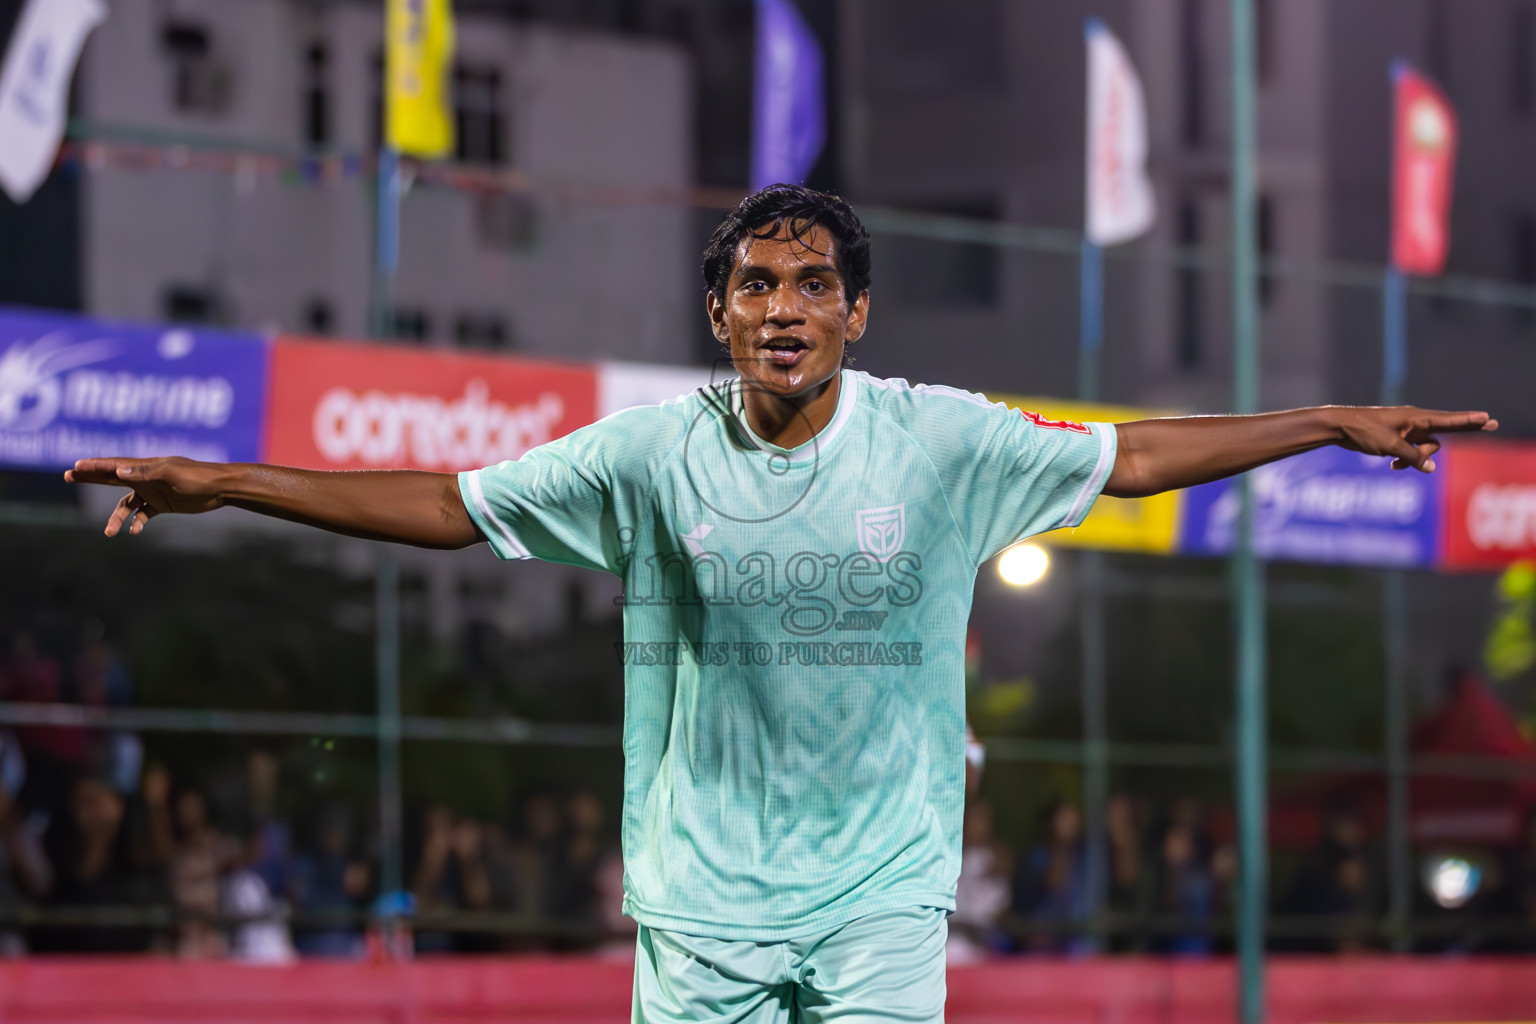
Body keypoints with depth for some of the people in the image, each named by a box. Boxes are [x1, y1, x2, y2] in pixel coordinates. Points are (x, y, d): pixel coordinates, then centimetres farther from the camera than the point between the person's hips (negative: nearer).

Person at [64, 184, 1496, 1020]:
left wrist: (1339, 424, 6)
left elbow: (1132, 458, 7)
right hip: (703, 893, 0)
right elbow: (450, 504, 1)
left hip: (883, 891, 0)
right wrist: (218, 484, -4)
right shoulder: (652, 453, -3)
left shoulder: (943, 440, -2)